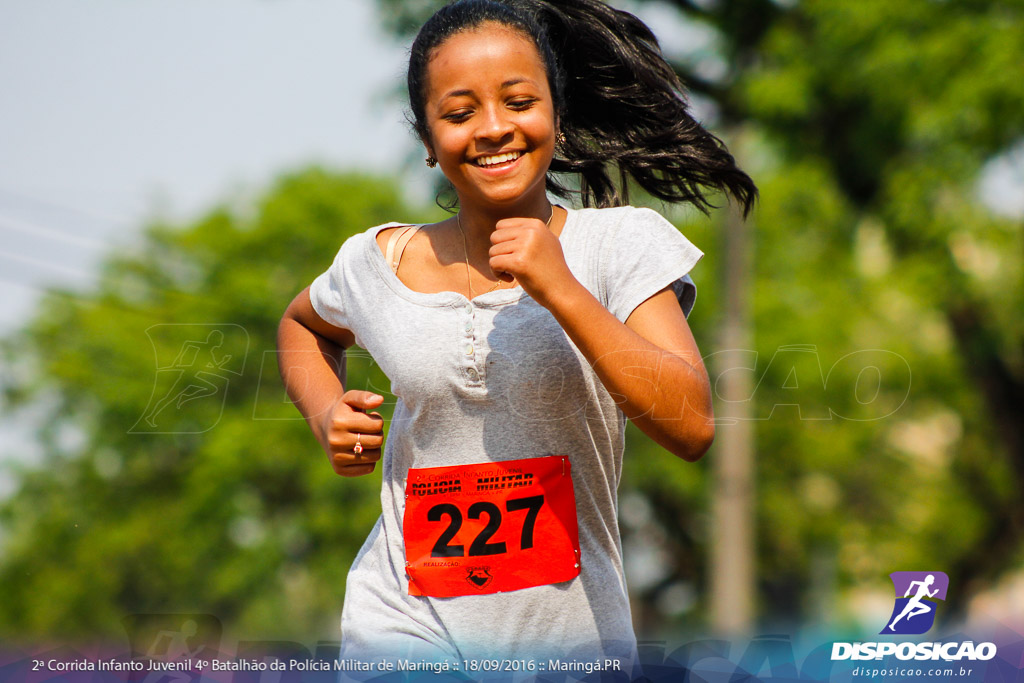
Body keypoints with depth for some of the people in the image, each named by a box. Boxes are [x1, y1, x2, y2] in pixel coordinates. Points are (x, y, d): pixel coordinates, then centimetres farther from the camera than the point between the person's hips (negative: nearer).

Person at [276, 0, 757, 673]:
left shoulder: (622, 244, -6)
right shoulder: (380, 263, 1)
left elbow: (694, 427, -17)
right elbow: (303, 323, 25)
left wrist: (561, 291, -24)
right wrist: (327, 414, 4)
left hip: (571, 639, 0)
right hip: (406, 631, 1)